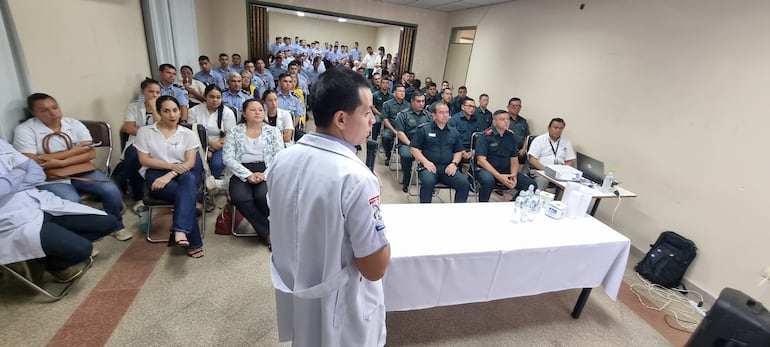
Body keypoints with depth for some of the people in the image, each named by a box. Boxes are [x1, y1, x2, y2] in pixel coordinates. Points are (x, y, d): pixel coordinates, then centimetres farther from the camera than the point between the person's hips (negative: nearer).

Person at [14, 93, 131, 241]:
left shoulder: (74, 124, 2)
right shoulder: (24, 130, -6)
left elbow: (91, 153, -6)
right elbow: (31, 162, -15)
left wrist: (61, 162, -21)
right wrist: (74, 151, -13)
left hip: (80, 171, 3)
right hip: (49, 178, -3)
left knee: (111, 190, -20)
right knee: (71, 201, -31)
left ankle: (116, 225, 4)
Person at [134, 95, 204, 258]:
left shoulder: (188, 133, 8)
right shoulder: (145, 131, 10)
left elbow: (190, 162, -3)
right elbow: (144, 160, 2)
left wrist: (169, 175, -19)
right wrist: (171, 165, -12)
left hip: (183, 174, 1)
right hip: (156, 173, -1)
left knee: (188, 178, -39)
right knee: (187, 193, -32)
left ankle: (180, 231, -46)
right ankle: (194, 242, -27)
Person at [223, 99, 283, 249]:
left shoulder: (273, 131, 11)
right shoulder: (234, 132, 11)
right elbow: (228, 158, 1)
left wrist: (264, 175, -14)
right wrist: (248, 174, -13)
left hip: (266, 171, 0)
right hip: (241, 172, 1)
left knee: (263, 196, -31)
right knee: (240, 198, -30)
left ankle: (265, 232, 3)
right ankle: (267, 232, -9)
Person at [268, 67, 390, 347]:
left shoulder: (281, 160, -9)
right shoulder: (356, 178, -32)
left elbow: (280, 228, 5)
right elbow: (375, 269, -23)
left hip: (292, 294, 6)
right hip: (338, 308, -5)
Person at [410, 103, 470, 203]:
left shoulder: (454, 132, 20)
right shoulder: (423, 129, 7)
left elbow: (458, 151, 21)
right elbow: (414, 148, 2)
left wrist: (454, 163, 0)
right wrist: (425, 162, -12)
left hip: (448, 168, 4)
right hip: (429, 166, -3)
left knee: (464, 183, -22)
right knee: (428, 182, -35)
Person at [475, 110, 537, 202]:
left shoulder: (511, 136, 10)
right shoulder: (485, 136, -8)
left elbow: (514, 159, 13)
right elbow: (481, 160, -15)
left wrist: (514, 175, -8)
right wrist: (499, 177, -23)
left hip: (506, 171, 6)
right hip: (487, 170, -5)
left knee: (531, 184, -11)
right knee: (488, 180, -38)